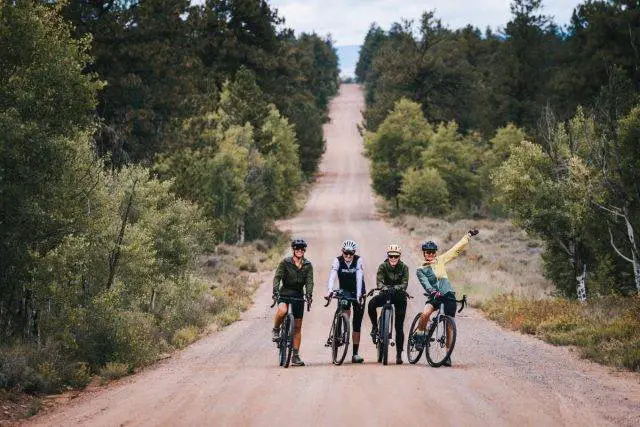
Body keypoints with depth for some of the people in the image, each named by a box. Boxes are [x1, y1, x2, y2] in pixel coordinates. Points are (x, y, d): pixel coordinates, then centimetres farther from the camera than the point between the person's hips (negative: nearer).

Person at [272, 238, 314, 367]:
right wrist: (275, 291, -30)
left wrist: (309, 294, -25)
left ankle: (295, 356, 8)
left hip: (298, 294, 3)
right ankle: (276, 330, -7)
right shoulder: (285, 262, -5)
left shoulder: (308, 265, 2)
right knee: (282, 310, -36)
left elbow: (309, 281, -7)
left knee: (297, 327, 2)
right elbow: (277, 277, -13)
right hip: (285, 293, -3)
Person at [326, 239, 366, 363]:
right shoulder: (338, 260, -15)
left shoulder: (358, 261, -18)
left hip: (358, 293, -1)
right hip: (344, 291, 1)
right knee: (345, 310, -32)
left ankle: (355, 353, 4)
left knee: (357, 324, -1)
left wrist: (359, 295, -42)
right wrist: (329, 290, -46)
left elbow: (359, 278, -29)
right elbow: (332, 276, -28)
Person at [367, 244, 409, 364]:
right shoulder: (383, 266, -8)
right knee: (371, 304, -32)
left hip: (399, 296, -1)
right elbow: (379, 281, -20)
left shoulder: (404, 267, -9)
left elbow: (404, 283, -20)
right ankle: (375, 327, -10)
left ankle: (399, 354, 4)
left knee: (399, 326, -4)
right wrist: (385, 288, -42)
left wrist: (395, 288, -40)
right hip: (386, 294, 1)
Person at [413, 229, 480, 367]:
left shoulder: (441, 260, 9)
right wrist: (433, 292, -33)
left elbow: (457, 249, 12)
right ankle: (419, 336, -9)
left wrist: (468, 235, 11)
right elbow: (425, 283, -14)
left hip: (449, 295, 2)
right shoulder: (421, 270, 2)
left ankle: (448, 355, 6)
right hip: (434, 297, -2)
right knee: (425, 313, -32)